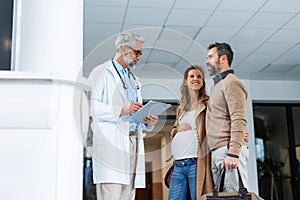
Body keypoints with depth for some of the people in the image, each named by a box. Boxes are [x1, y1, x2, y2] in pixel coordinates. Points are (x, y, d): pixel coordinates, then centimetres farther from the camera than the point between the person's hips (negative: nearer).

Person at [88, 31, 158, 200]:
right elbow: (91, 106, -11)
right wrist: (121, 110, -18)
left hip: (133, 142, 7)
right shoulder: (102, 73, 2)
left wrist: (147, 122, 10)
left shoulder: (133, 79, 27)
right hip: (111, 143, -7)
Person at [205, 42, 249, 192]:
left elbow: (239, 120, -15)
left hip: (227, 149, -10)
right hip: (217, 152, 10)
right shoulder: (216, 86, 25)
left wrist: (233, 153, -24)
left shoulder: (231, 82, -5)